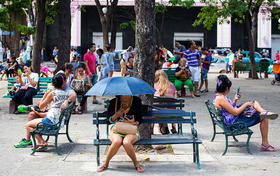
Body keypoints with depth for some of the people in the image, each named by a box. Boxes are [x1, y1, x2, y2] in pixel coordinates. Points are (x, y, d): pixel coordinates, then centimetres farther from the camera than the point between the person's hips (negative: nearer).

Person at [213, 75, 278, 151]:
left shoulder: (218, 96, 9)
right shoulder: (220, 98, -24)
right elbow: (235, 112, -24)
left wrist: (235, 100, 7)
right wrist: (246, 104, -11)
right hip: (234, 123, -11)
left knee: (255, 103, 14)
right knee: (263, 118, -6)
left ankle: (263, 112, -18)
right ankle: (265, 144, 1)